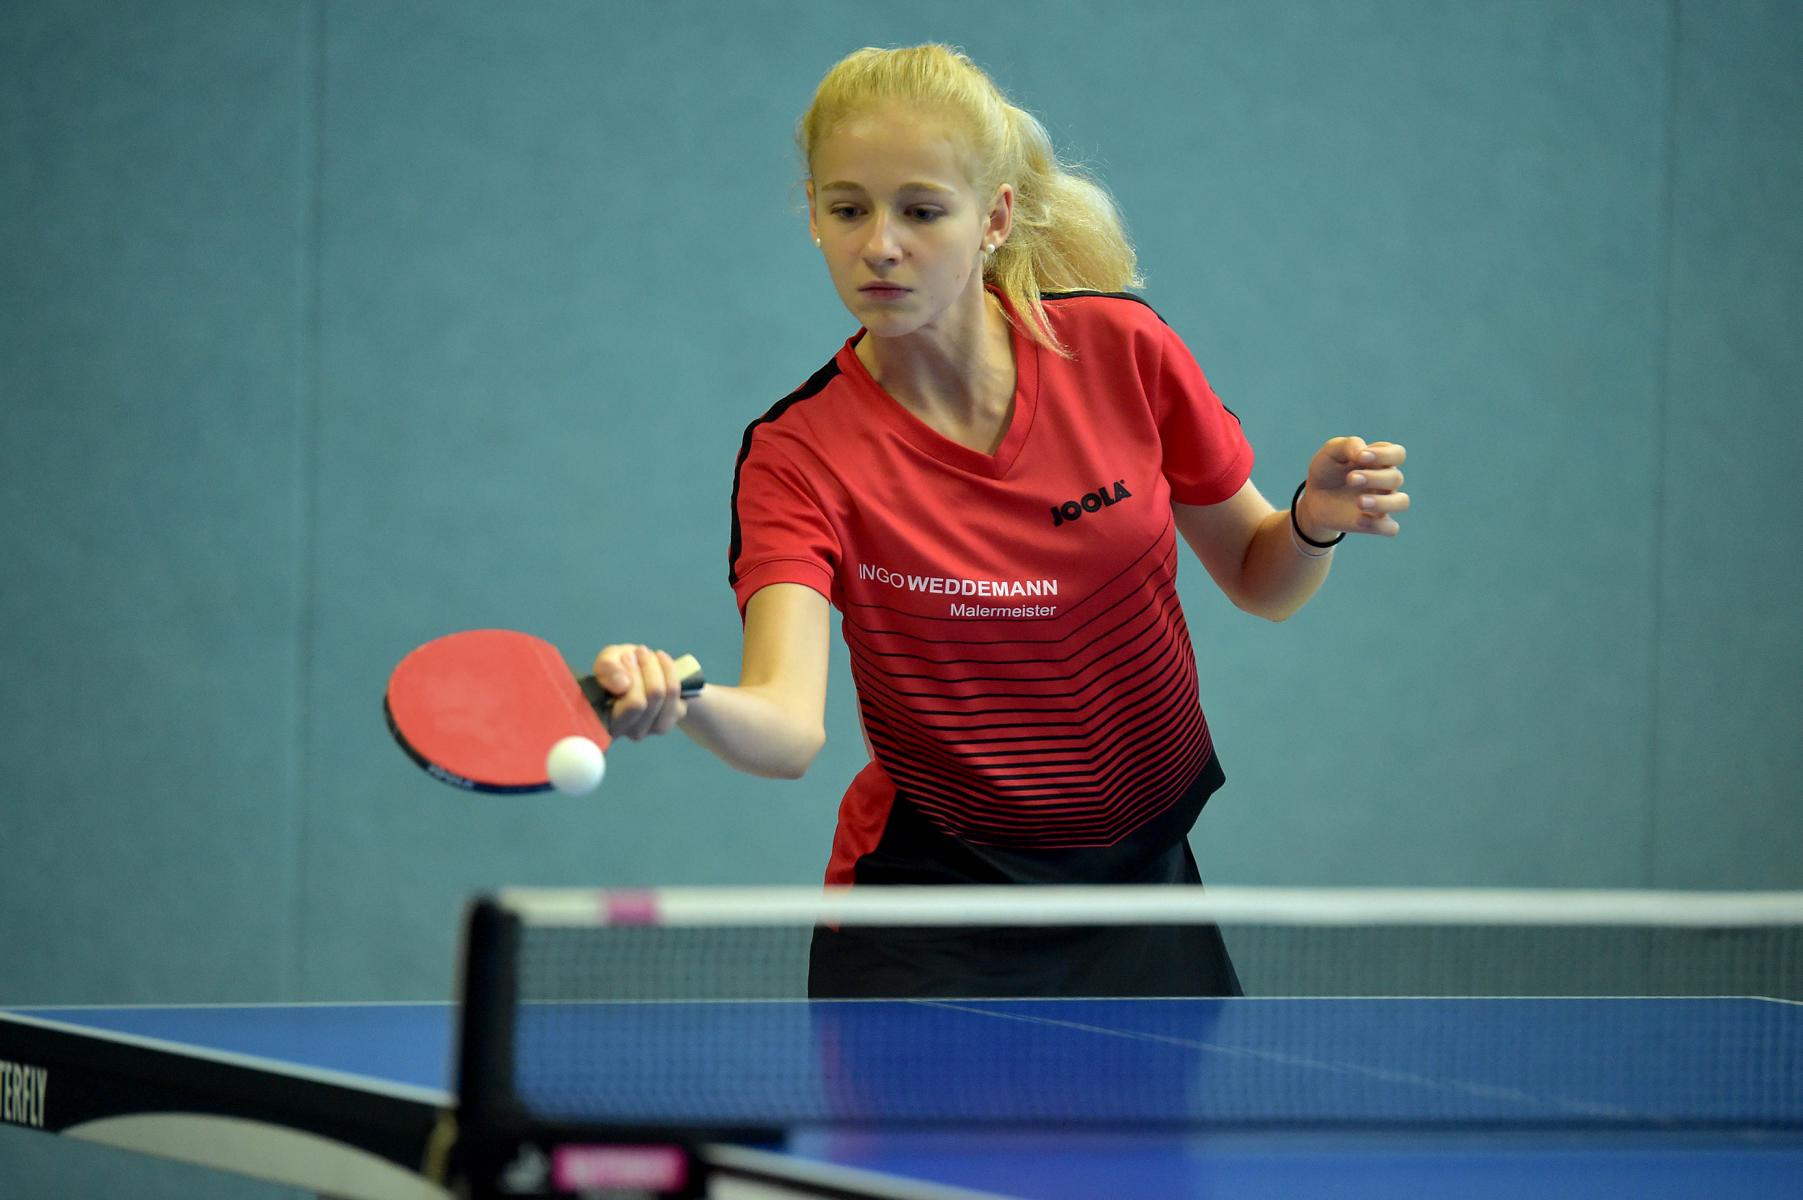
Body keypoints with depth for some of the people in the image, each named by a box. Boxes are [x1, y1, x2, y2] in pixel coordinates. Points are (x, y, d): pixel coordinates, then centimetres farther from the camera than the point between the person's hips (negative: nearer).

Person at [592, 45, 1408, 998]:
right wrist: (681, 702, -55)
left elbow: (1258, 581, 4)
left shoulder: (1120, 348, -10)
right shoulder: (800, 455, -18)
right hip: (926, 913, -3)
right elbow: (790, 724, -33)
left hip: (1141, 880, 3)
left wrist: (1317, 519, -19)